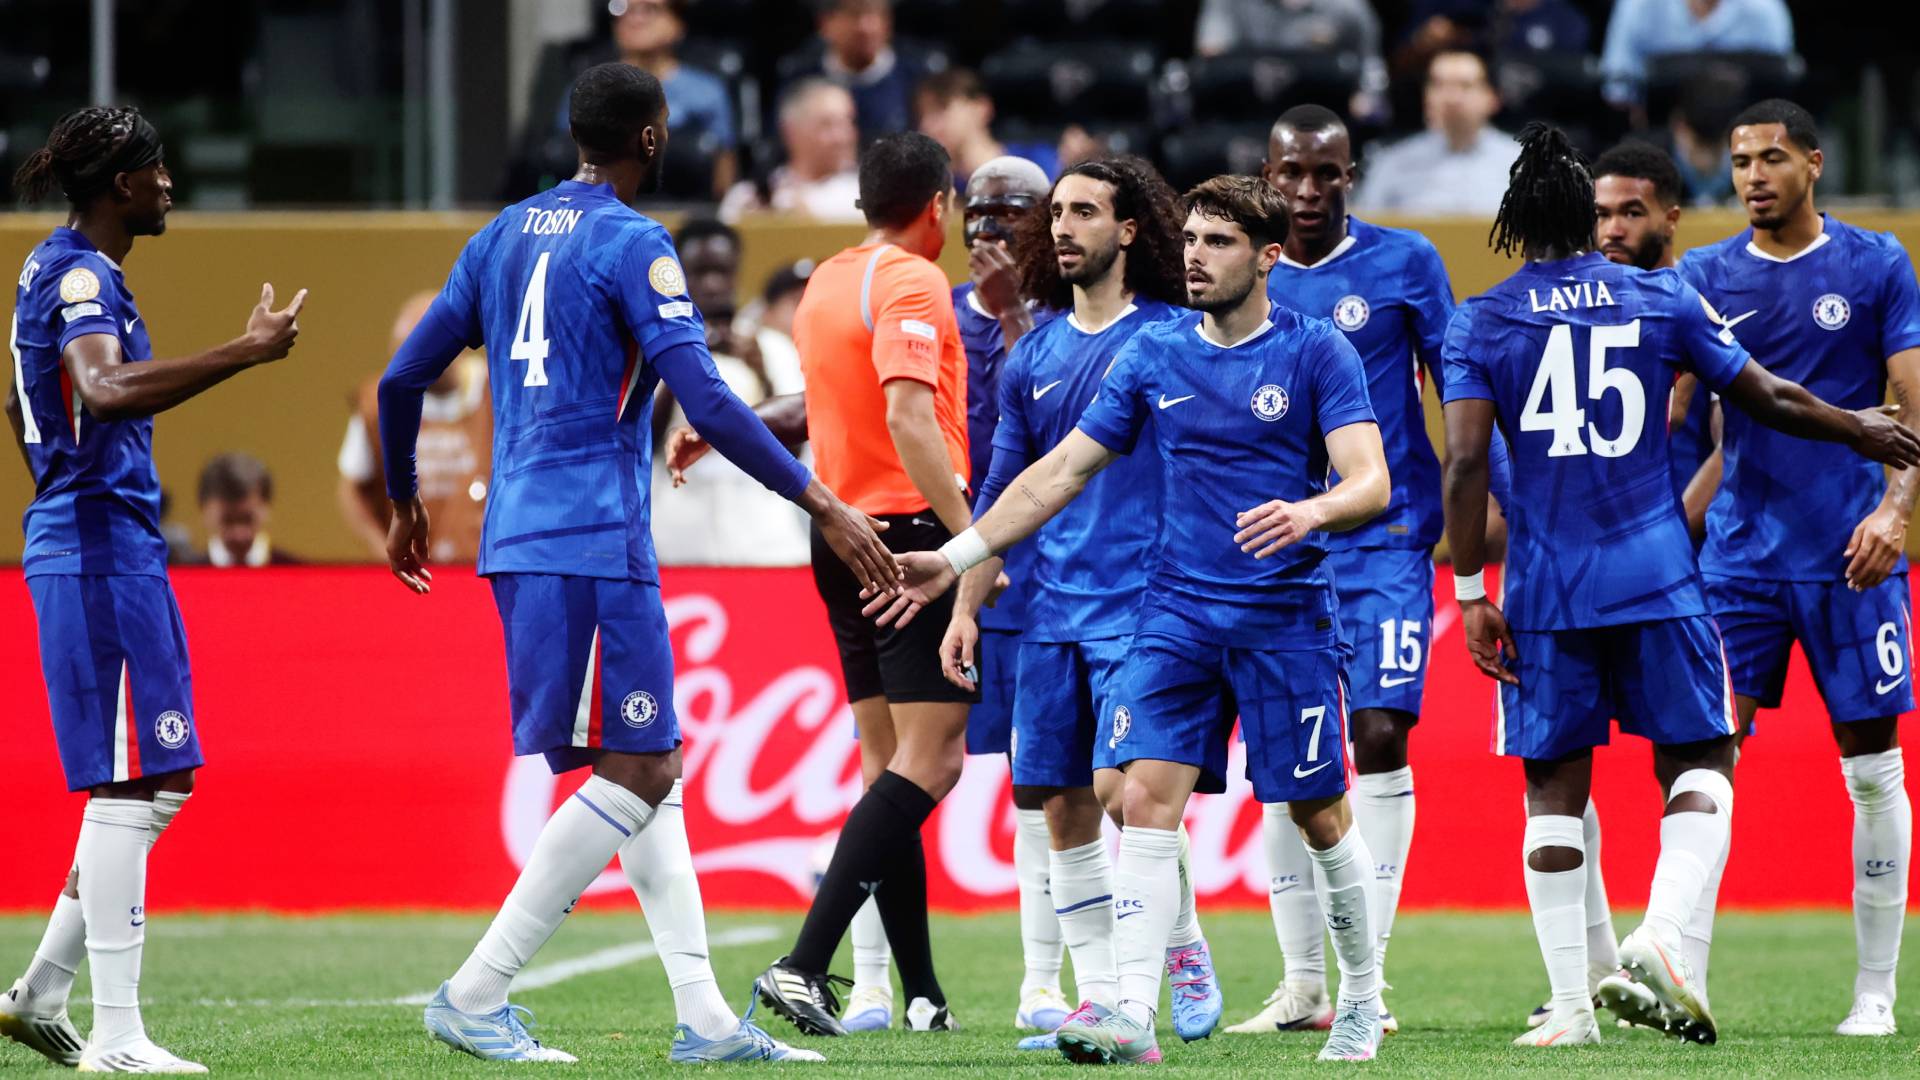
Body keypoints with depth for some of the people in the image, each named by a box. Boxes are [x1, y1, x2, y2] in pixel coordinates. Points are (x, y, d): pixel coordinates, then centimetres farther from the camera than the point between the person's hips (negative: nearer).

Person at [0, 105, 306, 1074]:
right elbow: (107, 390, -34)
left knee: (154, 786, 13)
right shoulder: (80, 277, -14)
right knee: (133, 786, -10)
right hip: (104, 548, -10)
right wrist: (246, 354, -37)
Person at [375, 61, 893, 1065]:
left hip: (519, 534, 9)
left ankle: (703, 1017, 9)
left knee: (651, 768, 12)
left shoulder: (505, 234, 14)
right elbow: (705, 400, -18)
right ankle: (474, 996, -9)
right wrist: (820, 502, -16)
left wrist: (405, 506, 30)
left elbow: (402, 380, 16)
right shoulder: (632, 246, -9)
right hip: (594, 541, -9)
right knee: (633, 774, -7)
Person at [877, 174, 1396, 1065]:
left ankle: (1361, 998, 24)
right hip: (1177, 613, 3)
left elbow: (1370, 483, -13)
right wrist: (955, 558, 6)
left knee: (1319, 815, 4)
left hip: (1285, 615, -3)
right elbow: (1062, 472, 11)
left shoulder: (1316, 353, -5)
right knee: (1146, 798, -12)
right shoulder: (1152, 356, 7)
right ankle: (1134, 1016, -16)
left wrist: (1308, 512, -35)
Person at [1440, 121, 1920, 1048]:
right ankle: (1661, 931, -15)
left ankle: (1572, 1005, 3)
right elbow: (1769, 399, 12)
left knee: (1555, 787, 7)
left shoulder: (1480, 325, 1)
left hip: (1545, 589, 0)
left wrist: (1471, 593, -3)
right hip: (1657, 578, 0)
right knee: (1699, 763, 9)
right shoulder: (1664, 301, 4)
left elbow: (1465, 461, -8)